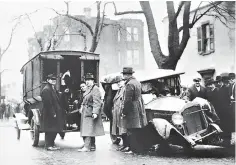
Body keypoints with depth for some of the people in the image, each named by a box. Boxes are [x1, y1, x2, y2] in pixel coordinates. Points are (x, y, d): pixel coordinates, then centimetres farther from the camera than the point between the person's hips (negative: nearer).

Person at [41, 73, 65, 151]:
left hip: (55, 113, 10)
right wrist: (52, 113, -22)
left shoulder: (53, 89, 18)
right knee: (50, 130, -4)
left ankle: (52, 144, 21)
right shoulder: (46, 89, -14)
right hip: (49, 115, -10)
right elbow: (48, 103, -20)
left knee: (54, 130, 13)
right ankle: (48, 145, 3)